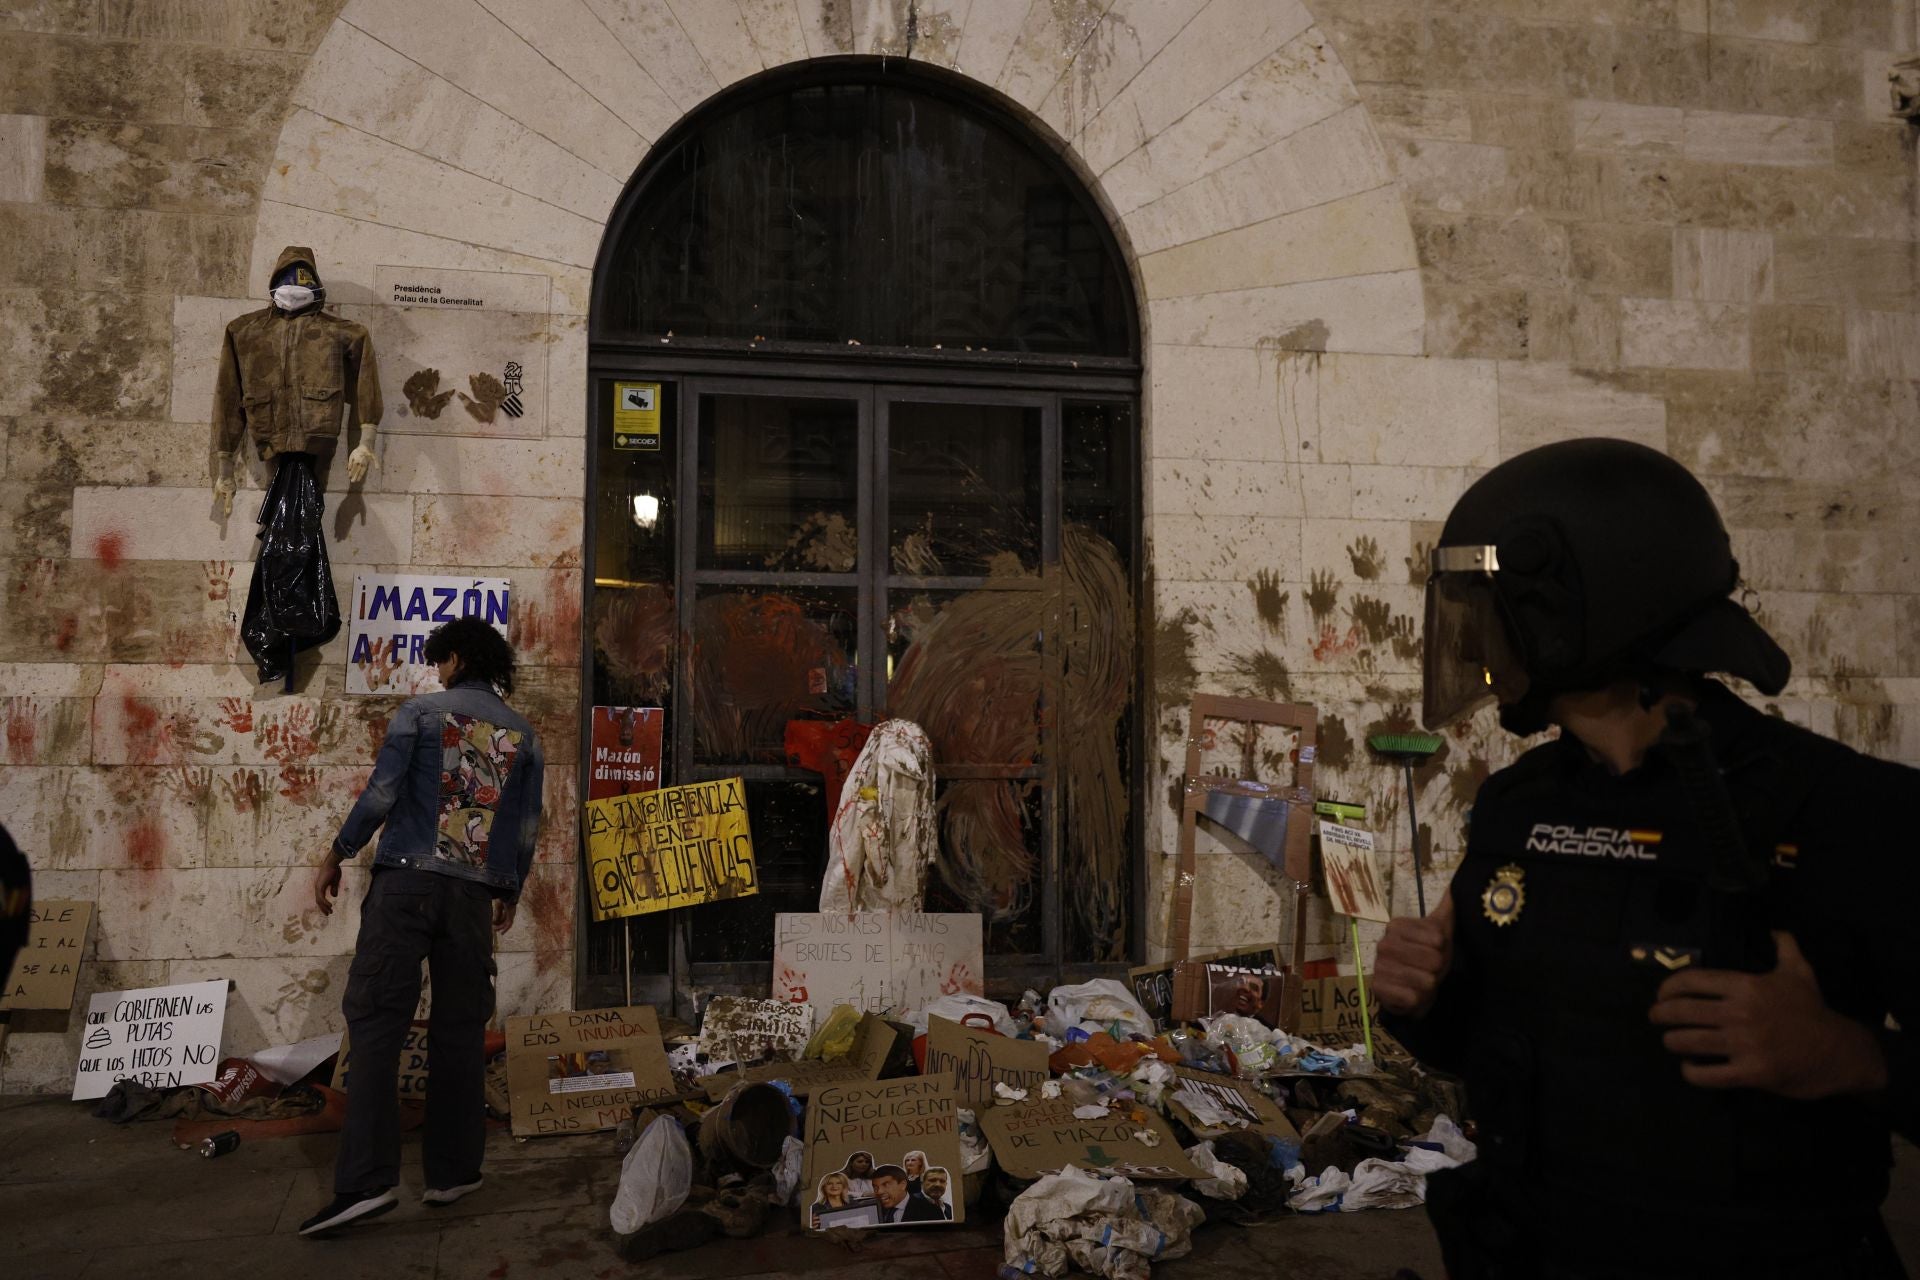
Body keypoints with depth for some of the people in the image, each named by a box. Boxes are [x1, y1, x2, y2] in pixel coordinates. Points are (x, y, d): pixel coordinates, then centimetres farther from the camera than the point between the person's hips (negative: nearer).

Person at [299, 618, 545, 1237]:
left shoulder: (420, 711, 2)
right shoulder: (523, 734, 11)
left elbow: (380, 793, -6)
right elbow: (527, 827, 11)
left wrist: (335, 856, 6)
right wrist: (510, 892, 23)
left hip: (405, 883, -3)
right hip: (474, 893, 3)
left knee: (376, 1022, -5)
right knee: (459, 1033, 8)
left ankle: (365, 1180, -13)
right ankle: (451, 1173, 11)